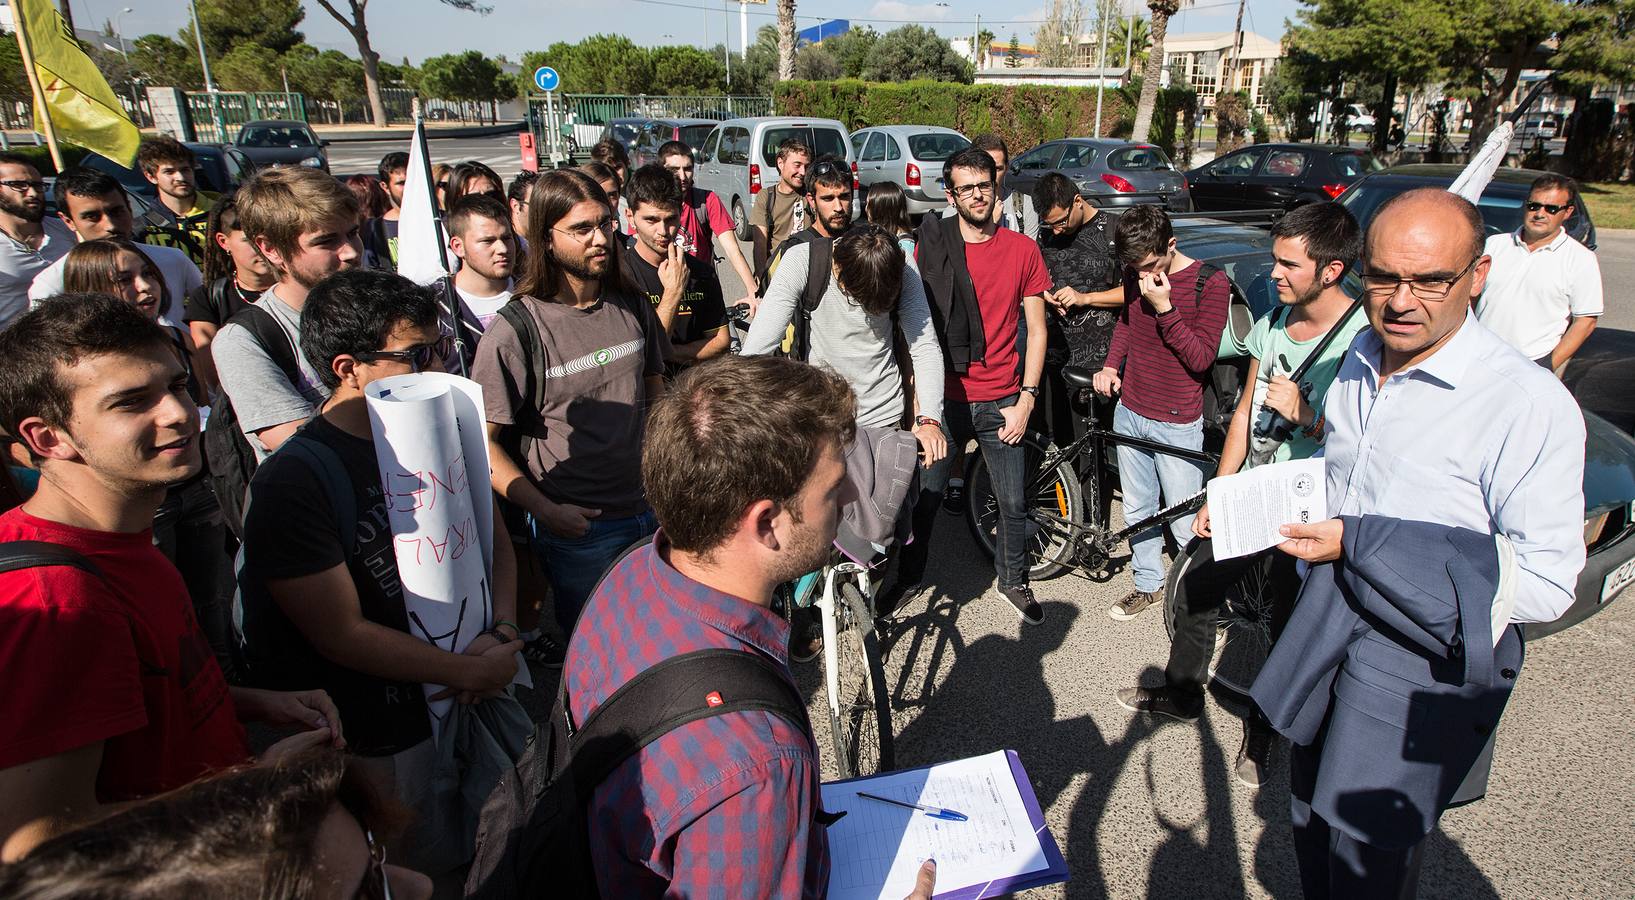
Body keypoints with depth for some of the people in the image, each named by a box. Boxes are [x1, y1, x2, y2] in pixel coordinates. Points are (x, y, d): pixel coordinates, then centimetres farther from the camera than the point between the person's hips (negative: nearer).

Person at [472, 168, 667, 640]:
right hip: (579, 529, -5)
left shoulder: (632, 305, 1)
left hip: (652, 509, 5)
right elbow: (482, 441, -13)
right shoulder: (515, 331, -16)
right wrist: (546, 511, -19)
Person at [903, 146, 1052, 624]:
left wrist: (1025, 400, -2)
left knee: (1013, 502, 9)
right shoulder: (930, 248, -3)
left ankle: (1013, 581, 34)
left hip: (1002, 402, 1)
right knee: (923, 496, 7)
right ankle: (906, 576, 31)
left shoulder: (1022, 249, 1)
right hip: (945, 399, -1)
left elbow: (1036, 330, 4)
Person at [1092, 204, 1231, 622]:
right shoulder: (1135, 275, 1)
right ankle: (1147, 584, 36)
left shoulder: (1211, 284, -15)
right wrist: (1110, 365, 4)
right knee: (1137, 511, 18)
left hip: (1177, 424, -5)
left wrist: (1164, 307, -25)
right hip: (1129, 412, 6)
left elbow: (1201, 357, -17)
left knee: (1185, 525, 0)